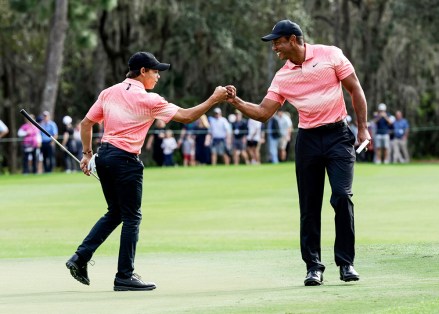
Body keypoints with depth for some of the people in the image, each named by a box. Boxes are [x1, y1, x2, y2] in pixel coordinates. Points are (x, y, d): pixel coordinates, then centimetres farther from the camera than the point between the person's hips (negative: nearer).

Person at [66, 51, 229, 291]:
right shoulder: (148, 100, -9)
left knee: (115, 213, 19)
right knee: (131, 218, 2)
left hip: (104, 156, 7)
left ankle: (80, 258, 10)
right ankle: (124, 277, 3)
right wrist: (214, 100, 0)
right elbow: (185, 116, -7)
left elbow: (86, 123, 11)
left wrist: (87, 153, 17)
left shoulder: (109, 93, 9)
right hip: (126, 161, -7)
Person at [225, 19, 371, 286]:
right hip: (308, 141, 4)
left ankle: (346, 263, -6)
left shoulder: (330, 55, -2)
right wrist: (236, 102, -7)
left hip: (338, 135, -4)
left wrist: (363, 128, -4)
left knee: (342, 196, -14)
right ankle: (314, 267, 8)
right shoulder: (282, 77, 8)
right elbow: (263, 112, 8)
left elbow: (355, 90, 0)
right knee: (309, 205, 2)